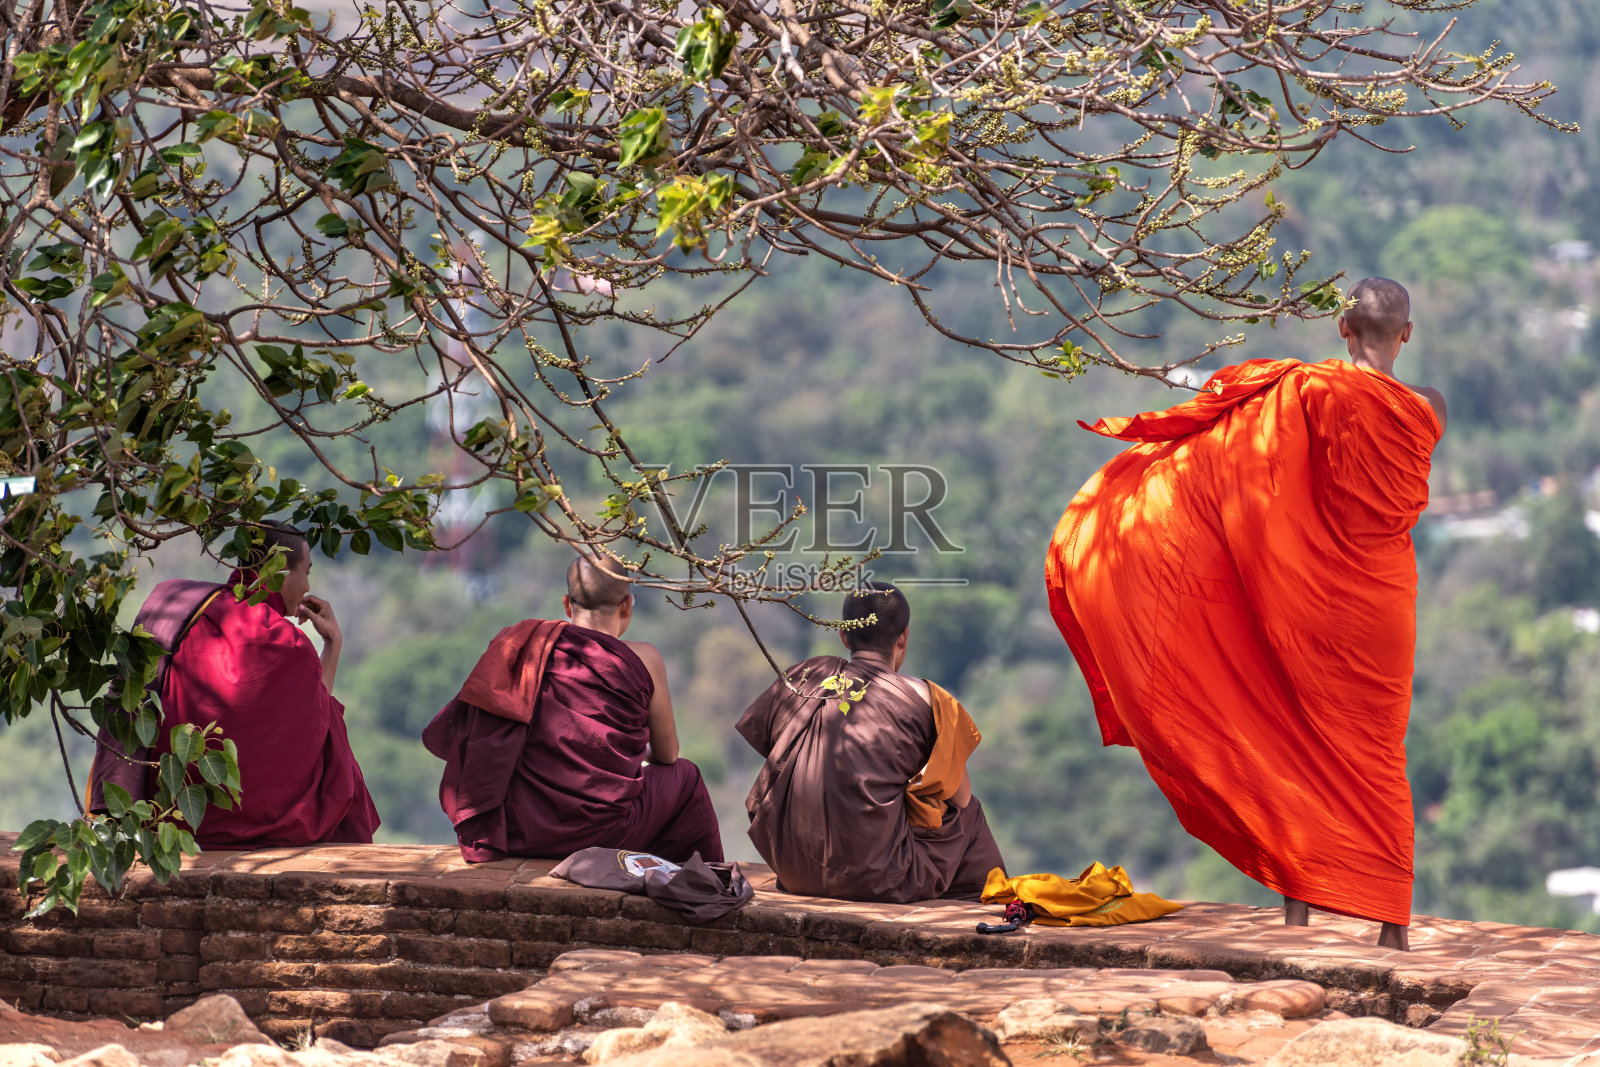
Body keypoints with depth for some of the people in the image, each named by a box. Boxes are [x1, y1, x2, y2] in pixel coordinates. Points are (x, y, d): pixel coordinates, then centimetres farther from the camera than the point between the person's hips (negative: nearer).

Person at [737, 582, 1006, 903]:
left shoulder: (799, 678, 6)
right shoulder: (921, 700, -7)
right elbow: (959, 796, 1)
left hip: (792, 875, 5)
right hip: (875, 881, -5)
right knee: (968, 814, 21)